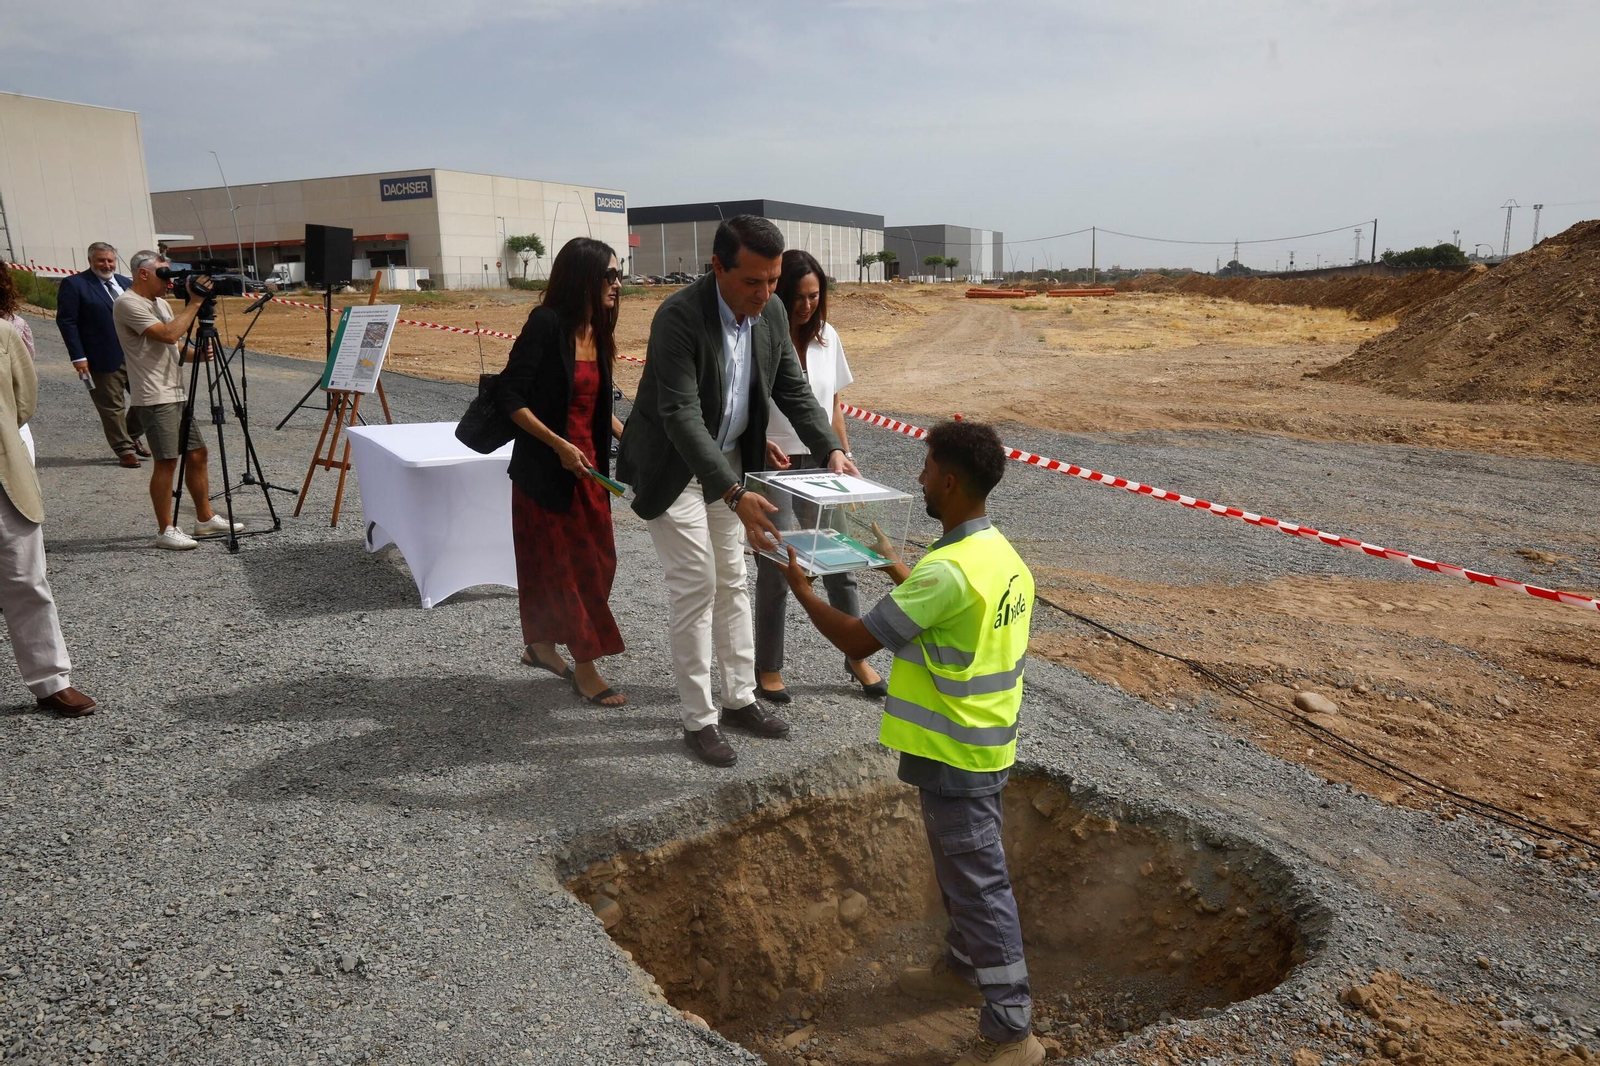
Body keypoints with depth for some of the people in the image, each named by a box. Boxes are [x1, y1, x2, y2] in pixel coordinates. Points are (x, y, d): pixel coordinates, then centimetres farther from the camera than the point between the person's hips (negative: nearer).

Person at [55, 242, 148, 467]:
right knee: (112, 406, 2)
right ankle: (124, 449, 13)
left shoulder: (126, 283, 14)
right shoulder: (74, 285, -3)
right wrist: (78, 357, -13)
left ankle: (132, 437, 29)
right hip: (104, 360, -5)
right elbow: (66, 321, -7)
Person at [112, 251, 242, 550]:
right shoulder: (128, 304, -11)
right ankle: (165, 531, 0)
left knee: (197, 453, 11)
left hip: (178, 391, 9)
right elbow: (169, 334, -22)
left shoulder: (159, 302, 18)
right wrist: (194, 302, -15)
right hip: (154, 397, -9)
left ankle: (205, 519, 21)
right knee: (167, 461, -8)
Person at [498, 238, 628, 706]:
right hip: (545, 469, -8)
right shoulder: (547, 324, -15)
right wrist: (560, 445, -20)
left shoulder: (596, 333, 7)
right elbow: (511, 396, -16)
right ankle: (585, 667, 9)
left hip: (587, 465, 8)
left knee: (594, 560, 13)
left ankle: (539, 644, 32)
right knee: (562, 562, 1)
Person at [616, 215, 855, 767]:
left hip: (727, 459, 7)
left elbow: (794, 389, 2)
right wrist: (735, 496, -41)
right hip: (671, 465, -7)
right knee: (695, 583, -5)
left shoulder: (772, 312, -7)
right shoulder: (680, 316, -29)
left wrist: (830, 450, -15)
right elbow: (681, 416, -34)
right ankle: (698, 719, 8)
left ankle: (739, 699, 25)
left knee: (732, 581, 12)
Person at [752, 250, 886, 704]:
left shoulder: (826, 337, 6)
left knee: (839, 565, 10)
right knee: (774, 573, 6)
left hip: (820, 466, 4)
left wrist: (845, 457, 11)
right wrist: (761, 444, -25)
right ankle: (768, 669, 22)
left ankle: (857, 658, 26)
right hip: (773, 467, -4)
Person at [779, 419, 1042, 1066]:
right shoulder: (1001, 555, 3)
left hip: (956, 755, -10)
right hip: (985, 744, 10)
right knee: (960, 865, 26)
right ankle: (962, 966, 46)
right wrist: (900, 571, 26)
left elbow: (856, 640, -23)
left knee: (978, 883, 2)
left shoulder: (946, 572, -28)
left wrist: (800, 588, -8)